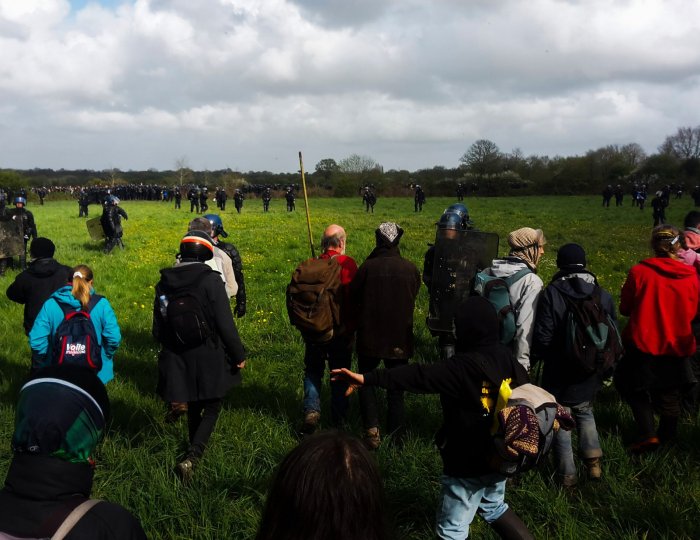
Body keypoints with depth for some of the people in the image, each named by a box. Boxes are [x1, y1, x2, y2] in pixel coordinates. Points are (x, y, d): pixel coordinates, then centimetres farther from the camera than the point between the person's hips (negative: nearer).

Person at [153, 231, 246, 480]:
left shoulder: (163, 284, -1)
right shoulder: (210, 280, -17)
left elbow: (158, 330, 7)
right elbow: (225, 324, -17)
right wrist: (239, 355, -5)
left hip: (178, 361, 5)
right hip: (209, 361, -5)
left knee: (193, 408, 24)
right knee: (211, 408, 11)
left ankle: (195, 450, 40)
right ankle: (192, 457, -3)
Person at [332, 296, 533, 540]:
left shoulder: (464, 366, -25)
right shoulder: (509, 359, -5)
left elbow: (419, 376, -33)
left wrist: (368, 378, -36)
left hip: (468, 464, -7)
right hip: (499, 456, 7)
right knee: (493, 507, 32)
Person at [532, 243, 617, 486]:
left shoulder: (551, 294, -18)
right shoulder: (603, 296, -4)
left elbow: (542, 338, -17)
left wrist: (545, 358, 4)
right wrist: (605, 369, 16)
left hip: (559, 375, -4)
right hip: (589, 375, 4)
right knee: (585, 412, 27)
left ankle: (567, 474, 18)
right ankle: (593, 461, 21)